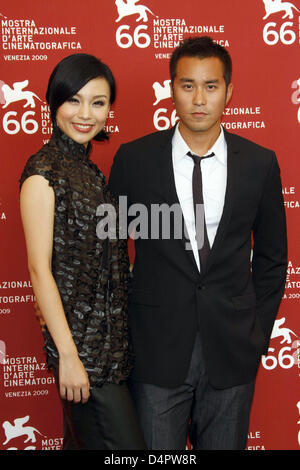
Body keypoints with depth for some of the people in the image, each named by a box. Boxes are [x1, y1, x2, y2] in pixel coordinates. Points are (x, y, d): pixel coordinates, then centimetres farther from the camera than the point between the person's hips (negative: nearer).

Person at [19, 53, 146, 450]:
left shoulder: (90, 171, 12)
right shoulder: (44, 171, -12)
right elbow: (40, 269, -15)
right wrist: (68, 355, -17)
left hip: (112, 338, 8)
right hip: (81, 340, -7)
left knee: (83, 440, 17)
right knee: (125, 444, -3)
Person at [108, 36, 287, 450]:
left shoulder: (260, 163, 0)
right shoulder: (133, 159, -3)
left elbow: (271, 256, 9)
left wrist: (257, 334, 6)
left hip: (232, 351, 1)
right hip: (157, 350, -1)